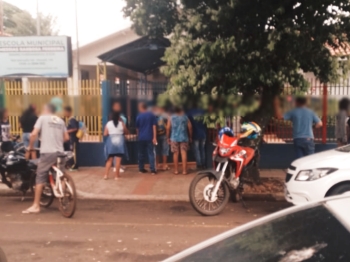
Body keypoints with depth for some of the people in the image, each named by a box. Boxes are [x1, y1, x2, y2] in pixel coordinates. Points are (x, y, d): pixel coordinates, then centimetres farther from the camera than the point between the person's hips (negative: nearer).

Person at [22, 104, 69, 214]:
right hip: (59, 152, 5)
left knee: (40, 178, 0)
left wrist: (31, 146, 8)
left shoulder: (43, 118, 3)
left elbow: (34, 134, -6)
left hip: (47, 152, -5)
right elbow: (66, 137, 16)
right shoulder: (60, 120, 17)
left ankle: (36, 206, 1)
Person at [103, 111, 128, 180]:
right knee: (118, 160, 2)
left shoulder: (108, 123, 1)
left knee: (109, 159, 10)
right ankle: (117, 175, 6)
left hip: (111, 142, 2)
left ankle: (106, 175, 6)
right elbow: (126, 132, 8)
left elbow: (105, 134, 0)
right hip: (119, 142, -2)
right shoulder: (121, 123, -1)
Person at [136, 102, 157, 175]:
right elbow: (154, 127, -4)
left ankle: (141, 169, 18)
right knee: (151, 153, 0)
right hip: (149, 137, 0)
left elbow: (137, 128, 9)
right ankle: (153, 170, -6)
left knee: (141, 153, 12)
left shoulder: (139, 116, 0)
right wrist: (154, 137, -4)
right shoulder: (152, 115, 0)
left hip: (141, 138, 1)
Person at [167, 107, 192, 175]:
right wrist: (190, 137, 12)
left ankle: (176, 170, 8)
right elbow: (190, 127, 3)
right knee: (184, 153, -1)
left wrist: (168, 137, 9)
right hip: (184, 138, 0)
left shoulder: (171, 118, 7)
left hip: (174, 138, 0)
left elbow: (168, 128, 1)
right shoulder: (185, 117, 8)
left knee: (175, 154, 5)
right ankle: (184, 170, -2)